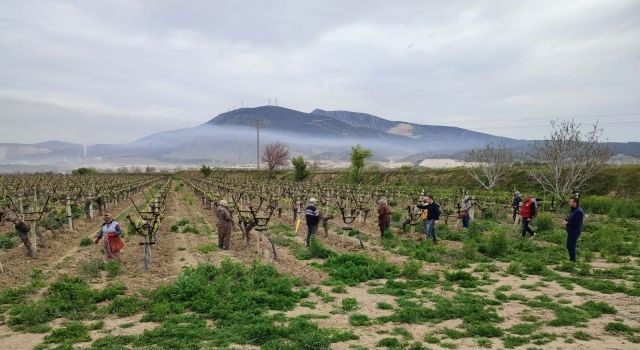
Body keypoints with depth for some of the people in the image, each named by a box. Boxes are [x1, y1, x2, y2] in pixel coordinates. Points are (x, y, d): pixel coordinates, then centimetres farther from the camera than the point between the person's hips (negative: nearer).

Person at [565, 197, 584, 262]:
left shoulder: (579, 211, -19)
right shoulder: (573, 210, 12)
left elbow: (577, 223, -25)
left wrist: (568, 223, -16)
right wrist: (567, 220, 5)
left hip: (574, 232, -10)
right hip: (570, 231, 10)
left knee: (571, 247, -5)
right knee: (569, 246, 17)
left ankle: (573, 261, 4)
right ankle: (571, 259, 28)